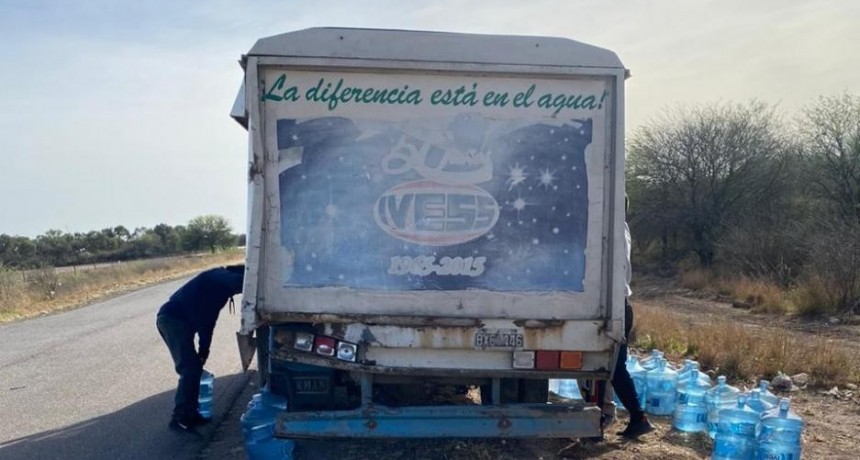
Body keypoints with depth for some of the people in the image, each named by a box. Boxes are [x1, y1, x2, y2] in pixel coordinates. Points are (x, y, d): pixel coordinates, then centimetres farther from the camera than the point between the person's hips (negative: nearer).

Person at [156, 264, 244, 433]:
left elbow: (207, 318, 23)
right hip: (172, 319, -10)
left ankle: (189, 414, 19)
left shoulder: (221, 287, 21)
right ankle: (179, 418, -8)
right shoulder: (220, 278, -6)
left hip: (175, 320, 10)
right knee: (190, 369, -11)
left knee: (194, 368, 13)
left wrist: (203, 350, 20)